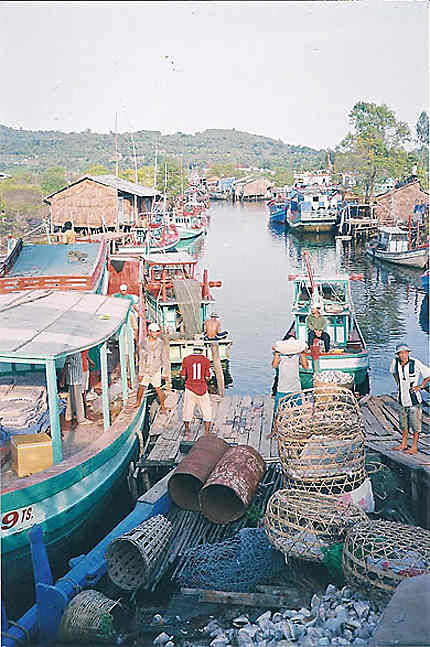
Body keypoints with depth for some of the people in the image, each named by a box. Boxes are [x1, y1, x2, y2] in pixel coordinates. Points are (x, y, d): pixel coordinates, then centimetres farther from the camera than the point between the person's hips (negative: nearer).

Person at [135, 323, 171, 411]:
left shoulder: (162, 343, -11)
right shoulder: (144, 343, -5)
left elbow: (165, 360, -5)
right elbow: (141, 359, 1)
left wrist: (166, 374, -5)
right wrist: (141, 373, 1)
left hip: (156, 370, -2)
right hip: (145, 370, 2)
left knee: (158, 389, 0)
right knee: (141, 387, 11)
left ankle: (163, 406, 16)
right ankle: (138, 403, 33)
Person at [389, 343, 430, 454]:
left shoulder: (415, 363, -17)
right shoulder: (395, 361, -2)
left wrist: (421, 386, -10)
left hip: (413, 398, -5)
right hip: (402, 397, 6)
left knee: (415, 424, 0)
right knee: (403, 423, 16)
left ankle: (414, 447, 9)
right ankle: (403, 444, 29)